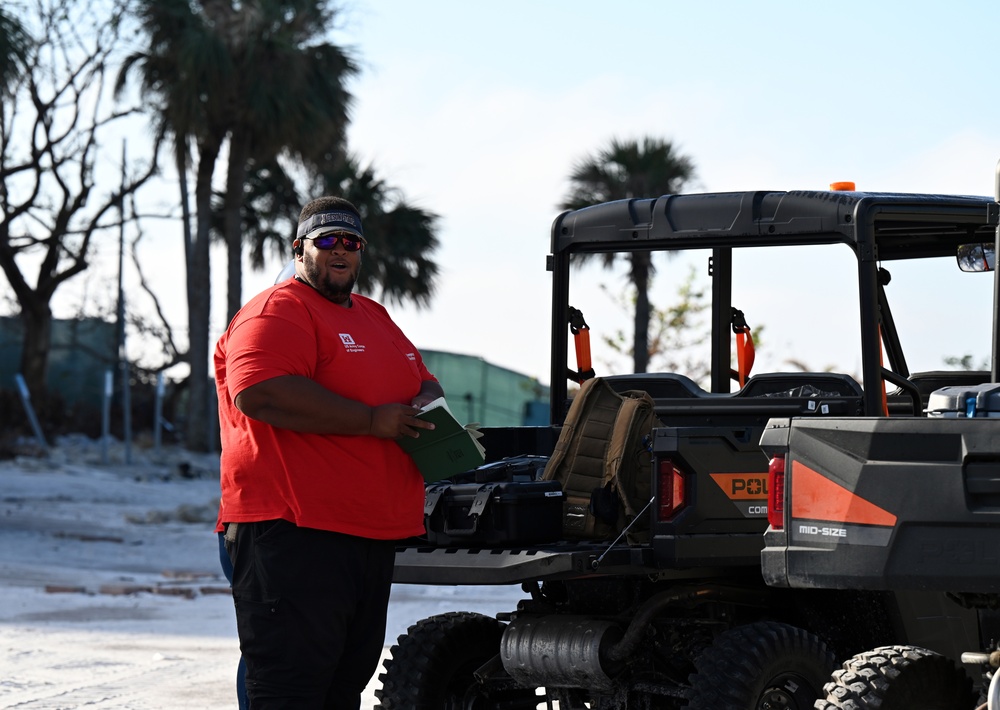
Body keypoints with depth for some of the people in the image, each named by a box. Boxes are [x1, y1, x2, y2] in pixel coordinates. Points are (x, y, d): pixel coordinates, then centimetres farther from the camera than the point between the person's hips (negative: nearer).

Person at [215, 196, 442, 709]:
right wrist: (371, 421, -20)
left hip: (373, 540, 10)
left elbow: (423, 383, 32)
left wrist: (428, 401, 4)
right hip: (292, 536, -10)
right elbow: (260, 393, -24)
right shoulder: (277, 312, -7)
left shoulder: (373, 317, 23)